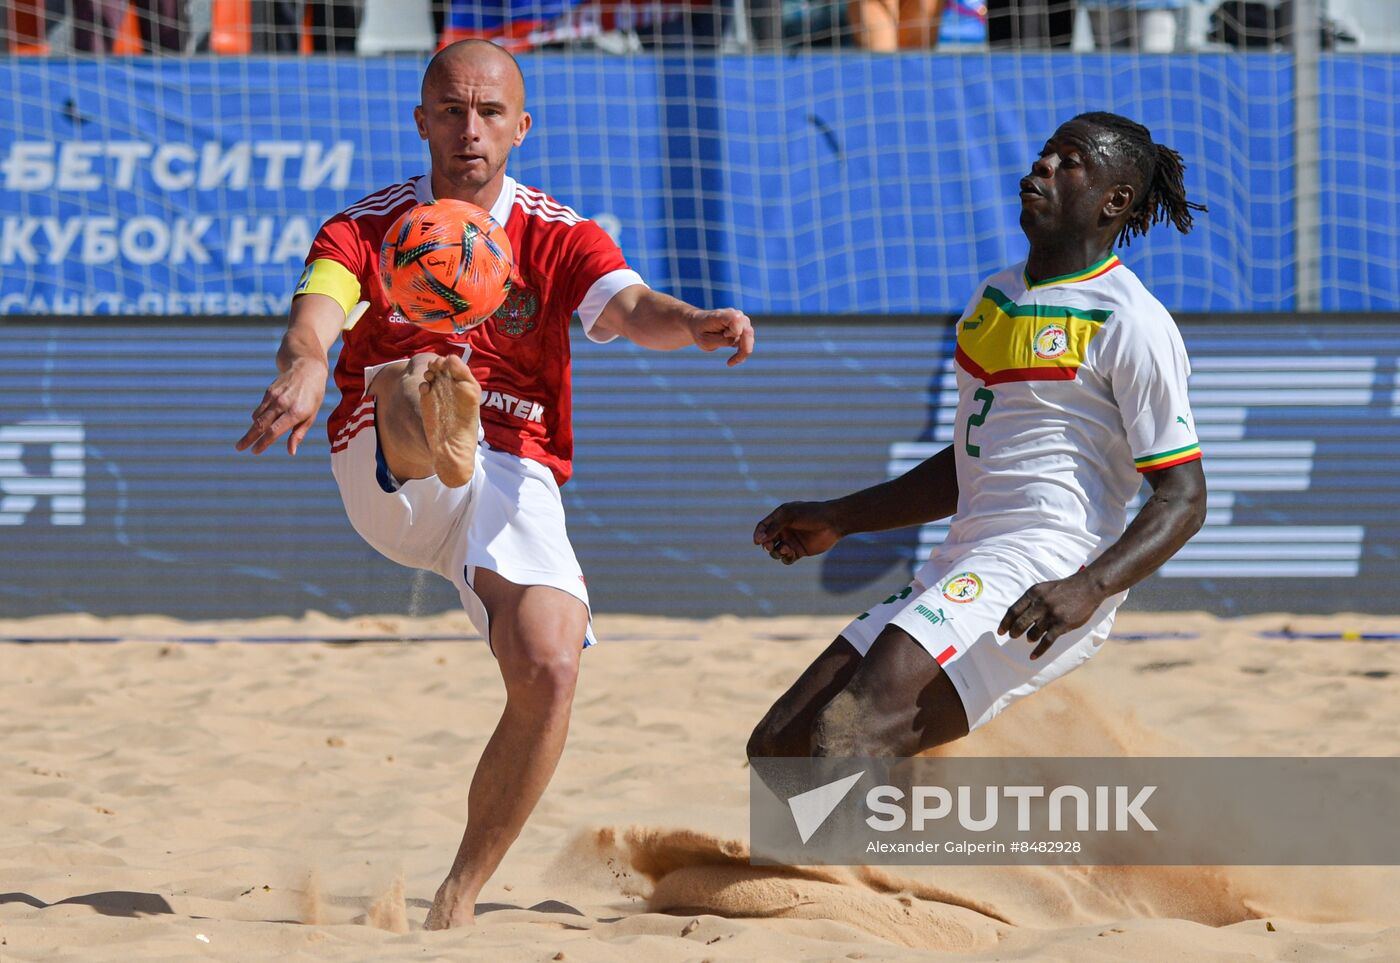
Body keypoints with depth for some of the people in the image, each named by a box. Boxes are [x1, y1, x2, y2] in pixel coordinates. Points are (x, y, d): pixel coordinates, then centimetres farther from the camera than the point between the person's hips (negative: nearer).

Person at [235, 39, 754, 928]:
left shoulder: (559, 238, 5)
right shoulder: (366, 230, 3)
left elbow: (628, 307, -16)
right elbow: (315, 312, -19)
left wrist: (697, 323, -41)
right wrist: (305, 363, -45)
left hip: (513, 481, 1)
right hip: (384, 479, -1)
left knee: (550, 670, -19)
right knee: (421, 381, -34)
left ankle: (461, 894, -3)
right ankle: (437, 427, -75)